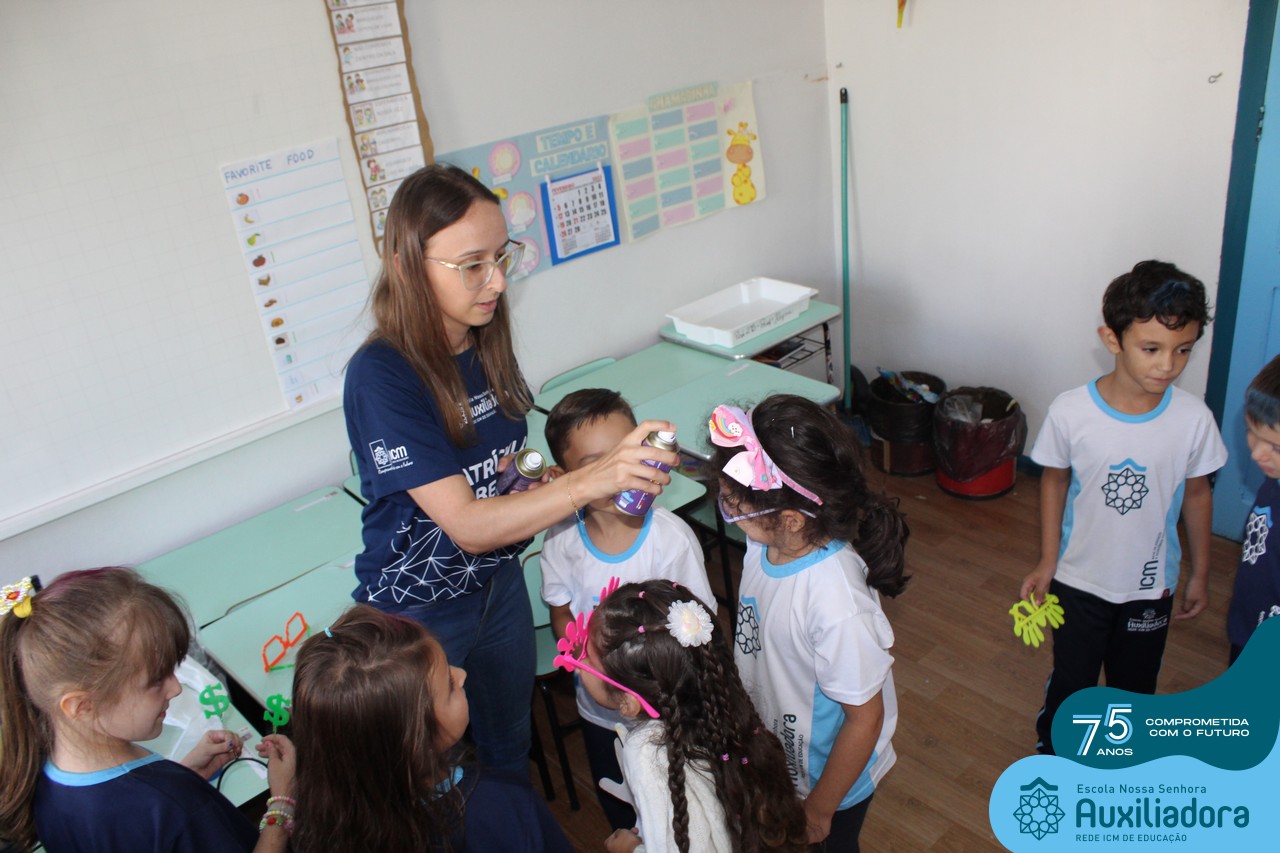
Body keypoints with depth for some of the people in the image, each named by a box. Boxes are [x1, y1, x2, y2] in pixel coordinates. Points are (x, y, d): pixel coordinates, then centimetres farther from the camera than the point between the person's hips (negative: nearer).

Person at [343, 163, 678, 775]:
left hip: (498, 582, 6)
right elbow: (466, 524, -34)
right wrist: (589, 480, -46)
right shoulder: (381, 376, -28)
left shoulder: (486, 343, -7)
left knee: (510, 744, 27)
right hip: (416, 612, -6)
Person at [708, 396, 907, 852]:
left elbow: (865, 719, -24)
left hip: (831, 773, -6)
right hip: (777, 755, 6)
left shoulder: (837, 605, -39)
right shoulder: (766, 543, -20)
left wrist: (819, 809, -11)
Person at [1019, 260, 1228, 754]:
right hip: (1080, 580, -1)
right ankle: (1054, 746, 48)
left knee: (1135, 681, 23)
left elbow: (1196, 494, -2)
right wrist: (1047, 563, -4)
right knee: (1071, 677, 19)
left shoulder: (1194, 420, -18)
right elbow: (1055, 482, -7)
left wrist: (1200, 574, 7)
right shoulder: (1070, 412, -23)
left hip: (1150, 585, 2)